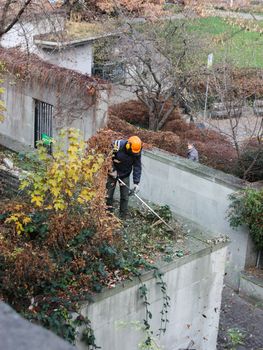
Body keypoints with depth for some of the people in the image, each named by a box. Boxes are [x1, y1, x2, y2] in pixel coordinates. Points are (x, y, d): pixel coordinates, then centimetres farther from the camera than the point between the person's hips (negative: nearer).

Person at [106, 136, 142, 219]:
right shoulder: (117, 146, -28)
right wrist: (112, 170, -17)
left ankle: (123, 217, 11)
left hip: (125, 175, 3)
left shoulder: (137, 153, -17)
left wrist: (136, 183, -17)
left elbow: (137, 167, -12)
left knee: (125, 196, 1)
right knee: (108, 194, 0)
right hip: (113, 172, -2)